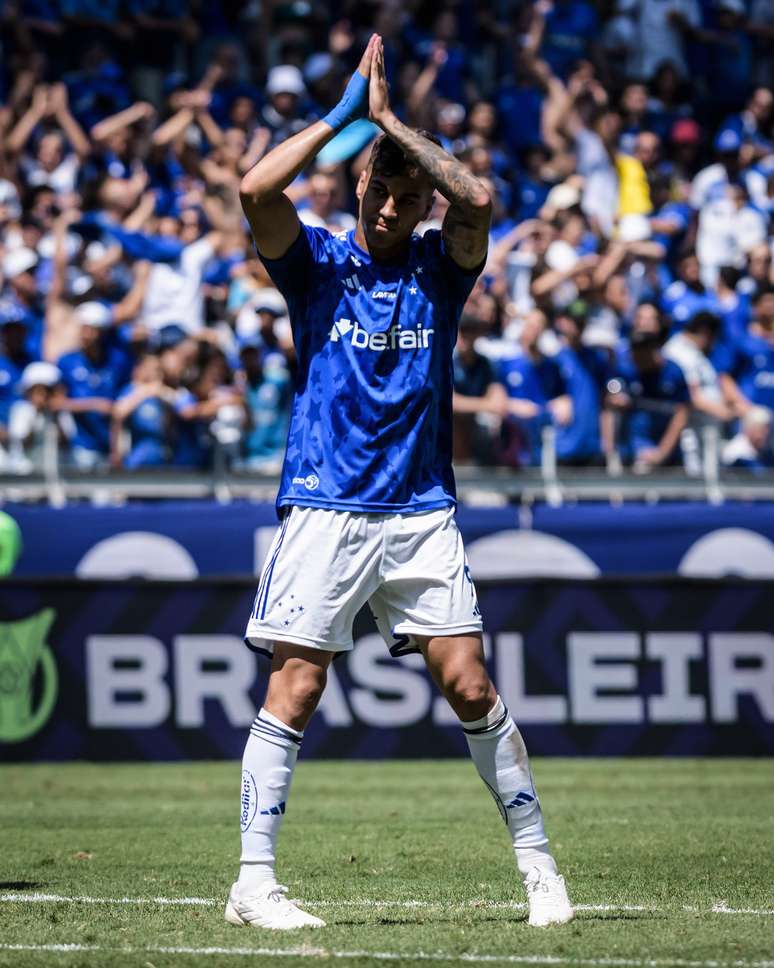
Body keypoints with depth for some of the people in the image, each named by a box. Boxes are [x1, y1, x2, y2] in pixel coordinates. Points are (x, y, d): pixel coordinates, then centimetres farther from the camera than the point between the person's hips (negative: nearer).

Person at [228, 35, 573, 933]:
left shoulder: (440, 268, 6)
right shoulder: (318, 262, 2)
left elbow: (477, 201, -15)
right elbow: (255, 189, -16)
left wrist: (391, 119, -12)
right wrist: (344, 111, -11)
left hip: (421, 512, 2)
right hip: (325, 508, -2)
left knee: (472, 689, 0)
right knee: (294, 688, -6)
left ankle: (536, 859, 11)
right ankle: (253, 882, -3)